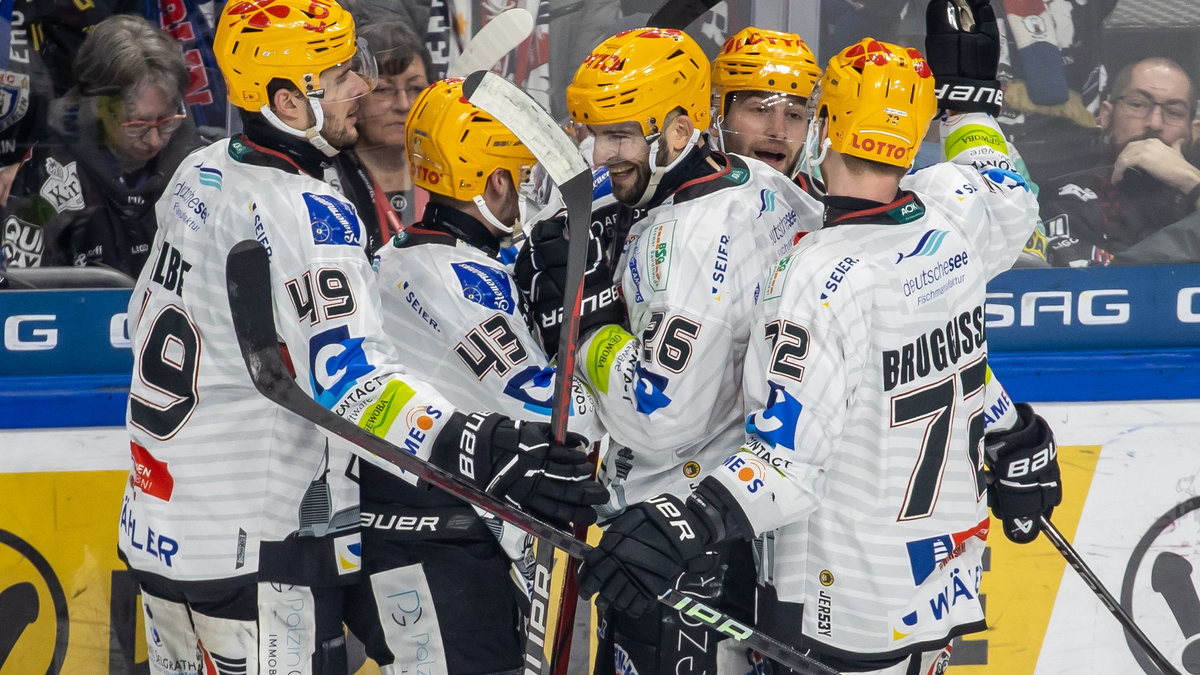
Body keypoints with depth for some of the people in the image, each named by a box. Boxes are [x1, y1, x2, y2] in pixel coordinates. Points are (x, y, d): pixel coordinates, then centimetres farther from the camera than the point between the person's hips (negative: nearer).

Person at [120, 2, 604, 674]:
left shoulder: (201, 173, 7)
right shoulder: (307, 213, -20)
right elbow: (349, 380, -33)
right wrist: (479, 450, -43)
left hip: (157, 532, 9)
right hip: (255, 556, -9)